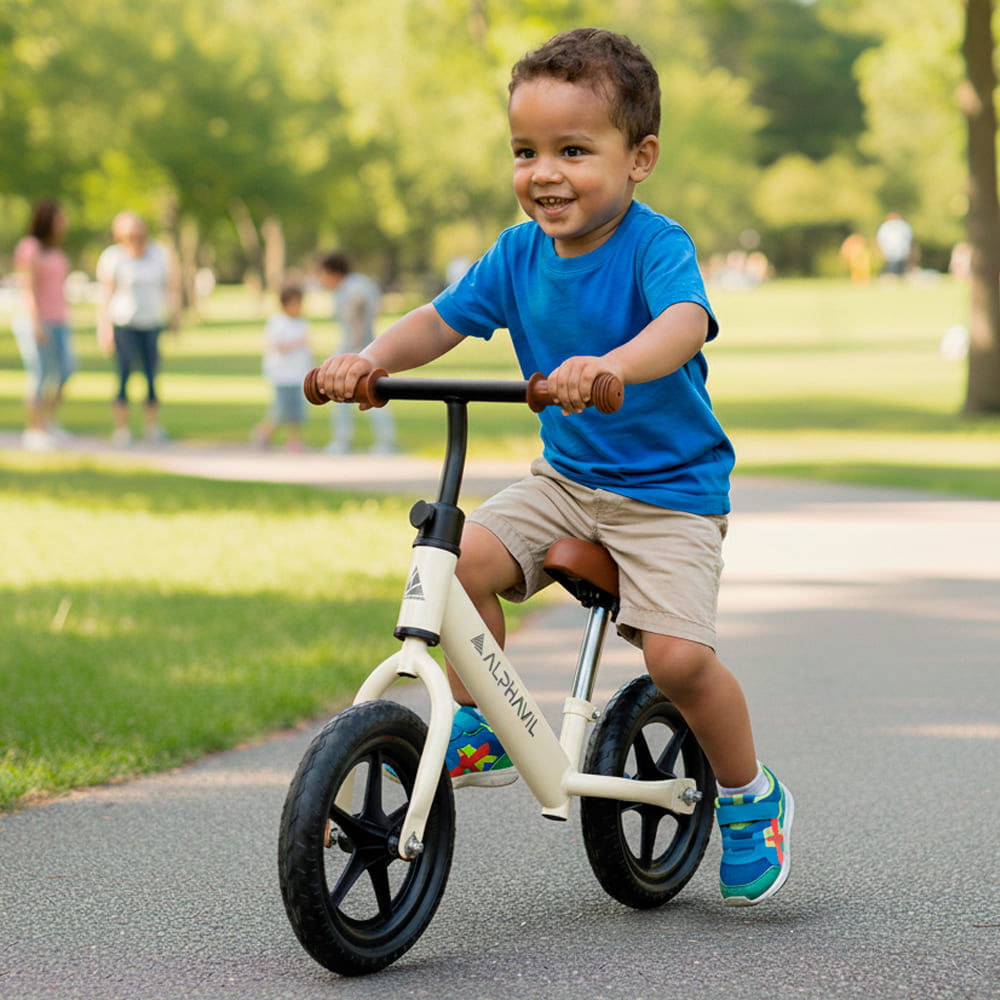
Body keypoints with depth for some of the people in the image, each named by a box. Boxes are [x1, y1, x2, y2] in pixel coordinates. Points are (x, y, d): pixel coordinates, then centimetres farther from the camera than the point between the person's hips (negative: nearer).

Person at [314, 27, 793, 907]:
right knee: (465, 558, -19)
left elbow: (685, 322, -38)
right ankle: (479, 733, 4)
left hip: (671, 489, -5)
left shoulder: (655, 245, -19)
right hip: (567, 478, 5)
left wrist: (609, 365, -58)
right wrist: (370, 359, -18)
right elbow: (442, 320, 3)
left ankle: (751, 800, 8)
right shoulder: (519, 254, 0)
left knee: (677, 654, -19)